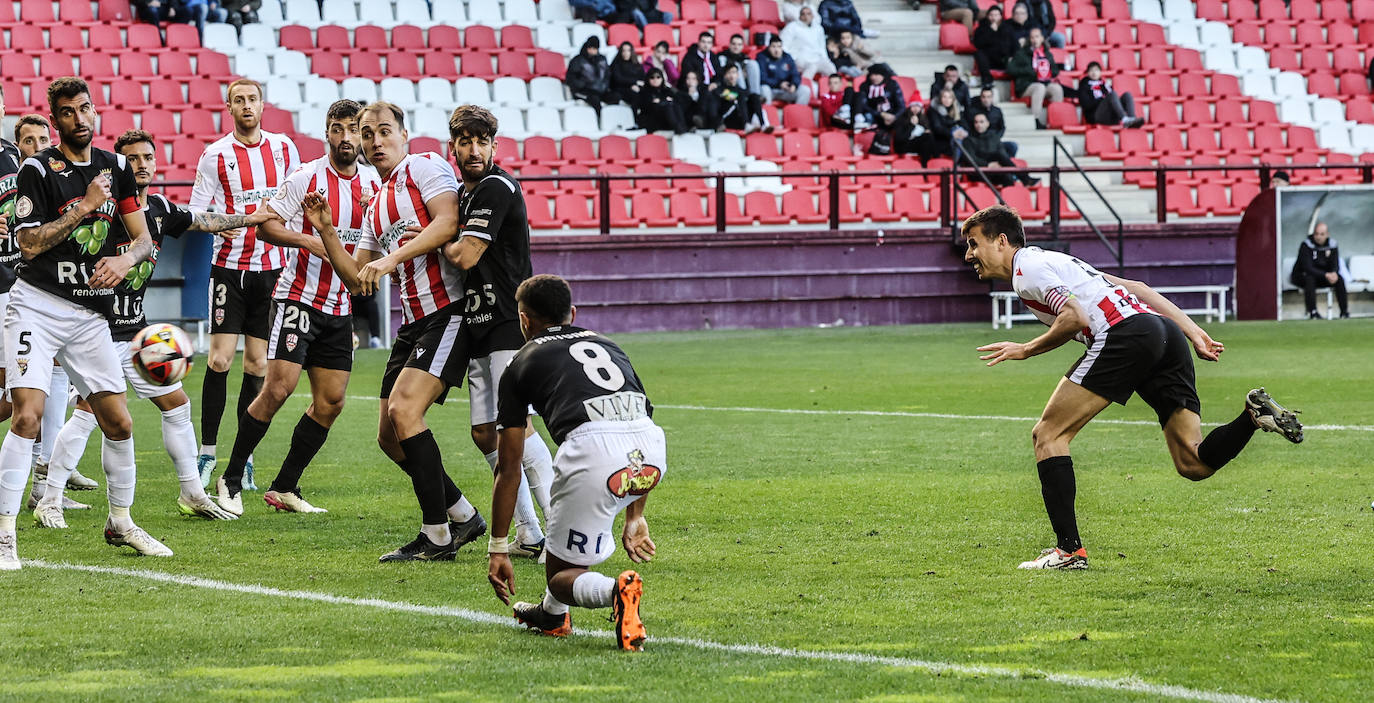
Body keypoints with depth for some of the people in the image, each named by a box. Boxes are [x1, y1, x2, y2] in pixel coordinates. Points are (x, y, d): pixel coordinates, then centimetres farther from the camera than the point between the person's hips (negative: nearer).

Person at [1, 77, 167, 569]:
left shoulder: (115, 167, 9)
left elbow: (143, 239, 11)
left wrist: (125, 259, -11)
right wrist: (86, 206, -16)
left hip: (91, 314, 5)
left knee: (119, 423, 5)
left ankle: (120, 521, 24)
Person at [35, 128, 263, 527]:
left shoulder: (159, 209, 10)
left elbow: (202, 221, 26)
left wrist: (249, 219, 32)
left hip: (136, 329, 8)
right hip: (99, 327, -8)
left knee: (177, 404, 10)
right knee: (89, 410, -15)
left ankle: (193, 495, 22)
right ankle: (49, 502, -9)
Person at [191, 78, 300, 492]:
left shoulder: (283, 148, 6)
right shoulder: (216, 155, -3)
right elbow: (194, 213, -2)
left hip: (272, 266, 2)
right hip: (229, 266, -2)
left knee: (257, 365, 4)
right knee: (220, 360, -10)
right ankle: (207, 453, 0)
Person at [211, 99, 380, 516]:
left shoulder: (373, 182, 6)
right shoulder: (306, 177, -9)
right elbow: (266, 225, -7)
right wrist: (308, 240, -22)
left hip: (340, 306, 6)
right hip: (298, 297, -6)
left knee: (330, 402, 3)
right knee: (278, 387, -16)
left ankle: (284, 488, 14)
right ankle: (231, 481, -4)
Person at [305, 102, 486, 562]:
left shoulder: (424, 167, -3)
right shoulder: (376, 207, 22)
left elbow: (448, 222, -20)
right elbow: (356, 281, 19)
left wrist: (391, 259, -24)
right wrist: (325, 231, 7)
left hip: (449, 312, -9)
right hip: (413, 322, 9)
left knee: (403, 410, -21)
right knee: (390, 436, 7)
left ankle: (437, 537, -14)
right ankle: (463, 517, 22)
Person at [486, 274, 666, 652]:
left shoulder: (521, 364, 23)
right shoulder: (606, 345, 35)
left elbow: (509, 471, 22)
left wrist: (497, 550, 28)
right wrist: (634, 518, 44)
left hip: (593, 447, -5)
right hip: (652, 449, 5)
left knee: (562, 573, 11)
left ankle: (616, 591, -23)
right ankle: (553, 613, 36)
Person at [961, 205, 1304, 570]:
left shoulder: (1026, 268, 5)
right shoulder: (1052, 261, 33)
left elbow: (1075, 318, -10)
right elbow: (1135, 287, 29)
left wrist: (1026, 349, 5)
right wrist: (1194, 332, 23)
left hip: (1126, 334, -9)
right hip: (1168, 334, 9)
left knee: (1048, 434, 0)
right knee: (1193, 464, 4)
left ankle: (1069, 549, -4)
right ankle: (1255, 413, -16)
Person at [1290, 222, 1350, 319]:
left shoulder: (1332, 245, -3)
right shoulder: (1306, 246, -19)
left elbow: (1335, 265, -7)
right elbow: (1307, 267, -27)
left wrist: (1334, 274, -33)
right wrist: (1325, 275, -38)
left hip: (1321, 277, 4)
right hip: (1301, 276, -4)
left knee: (1339, 279, -20)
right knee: (1309, 279, -37)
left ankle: (1344, 311, -17)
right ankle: (1312, 312, -36)